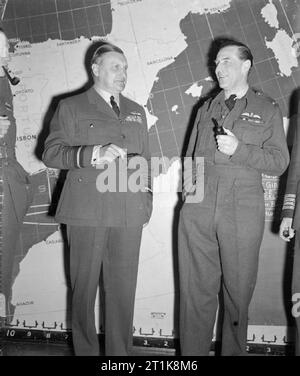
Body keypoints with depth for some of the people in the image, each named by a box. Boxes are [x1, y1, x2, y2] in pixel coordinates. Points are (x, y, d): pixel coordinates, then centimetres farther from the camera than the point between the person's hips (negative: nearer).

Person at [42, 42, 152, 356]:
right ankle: (85, 350, 22)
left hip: (129, 212, 3)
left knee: (123, 289, 4)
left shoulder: (136, 112, 21)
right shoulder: (71, 107, 8)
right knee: (84, 287, 4)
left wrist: (147, 197, 11)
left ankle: (120, 352, 19)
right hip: (86, 211, -3)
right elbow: (51, 153, -1)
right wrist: (93, 154, -15)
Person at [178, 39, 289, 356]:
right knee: (195, 290, 4)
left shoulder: (267, 110, 9)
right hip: (198, 209, 3)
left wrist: (238, 149, -12)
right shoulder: (205, 109, 20)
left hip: (242, 213, -2)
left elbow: (279, 161, 2)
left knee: (238, 292, 5)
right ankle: (193, 354, 17)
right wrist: (188, 179, 5)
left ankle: (233, 351, 23)